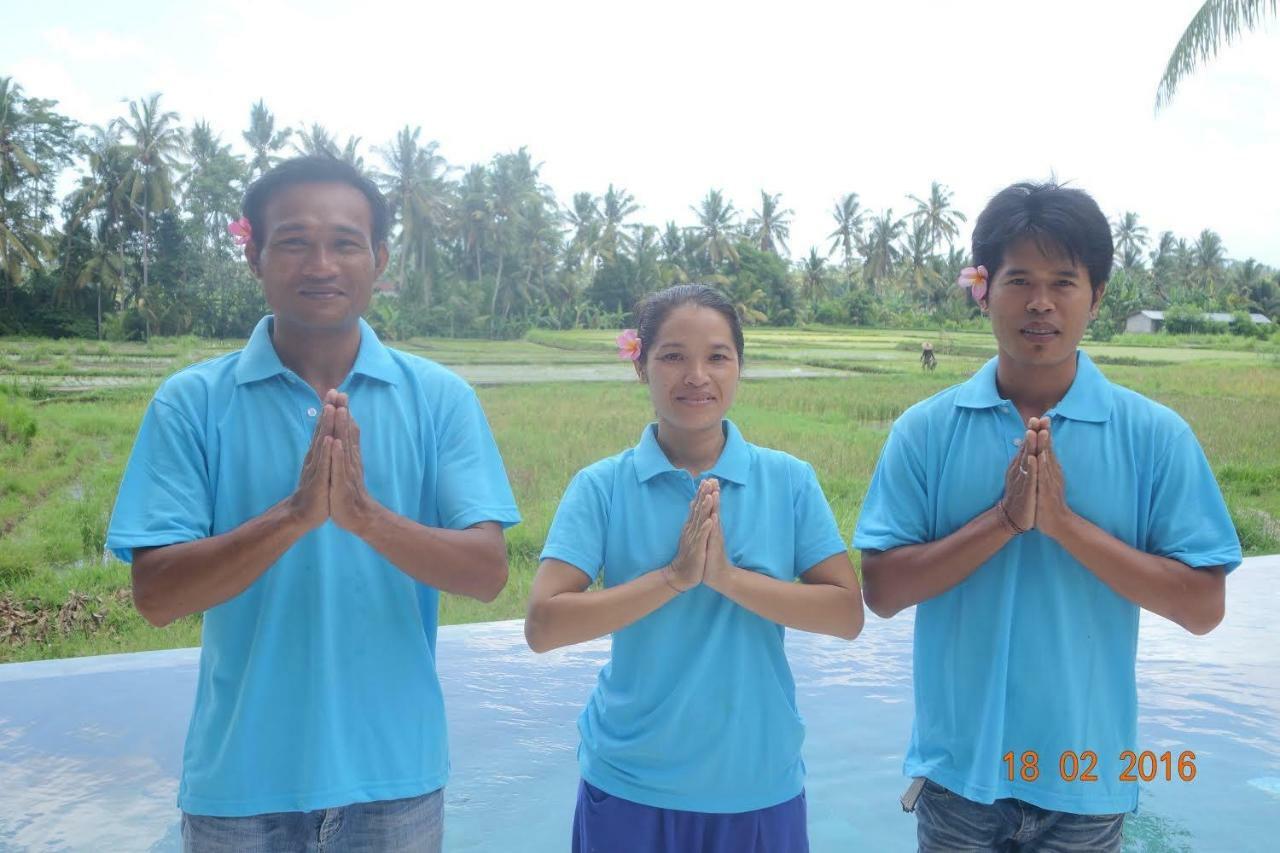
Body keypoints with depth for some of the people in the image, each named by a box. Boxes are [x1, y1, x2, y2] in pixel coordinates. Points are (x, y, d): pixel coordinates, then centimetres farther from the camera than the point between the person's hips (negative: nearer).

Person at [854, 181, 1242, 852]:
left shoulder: (1156, 436, -6)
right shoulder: (926, 429, -6)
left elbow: (1202, 607, -8)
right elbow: (882, 591, -8)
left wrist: (1064, 522, -20)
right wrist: (1005, 519, -20)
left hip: (1087, 774, 0)